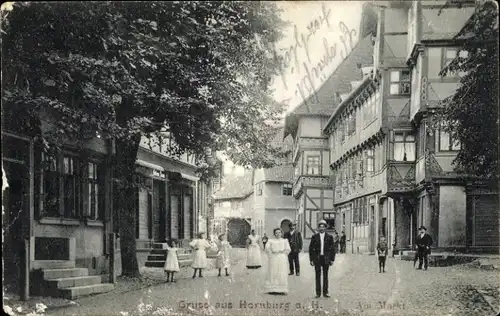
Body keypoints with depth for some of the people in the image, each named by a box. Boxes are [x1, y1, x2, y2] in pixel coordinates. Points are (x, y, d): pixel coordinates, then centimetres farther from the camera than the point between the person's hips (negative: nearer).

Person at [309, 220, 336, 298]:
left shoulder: (329, 237, 3)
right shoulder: (314, 237, 3)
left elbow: (332, 249, 5)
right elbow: (311, 249, 5)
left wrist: (332, 259, 0)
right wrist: (311, 259, 0)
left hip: (326, 258, 0)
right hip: (317, 258, 0)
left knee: (325, 276, 4)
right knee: (318, 275, 2)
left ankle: (325, 292, 10)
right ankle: (318, 293, 6)